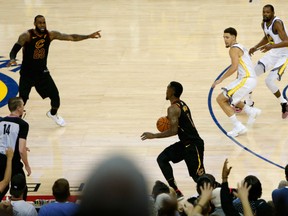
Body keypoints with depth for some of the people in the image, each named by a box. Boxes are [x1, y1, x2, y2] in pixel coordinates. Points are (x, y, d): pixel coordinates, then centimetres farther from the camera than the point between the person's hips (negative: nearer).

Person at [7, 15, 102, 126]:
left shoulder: (50, 34, -7)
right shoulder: (27, 36, -18)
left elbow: (71, 37, -6)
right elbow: (15, 49, -21)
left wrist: (89, 36, -12)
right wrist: (12, 59, -43)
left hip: (42, 72, 4)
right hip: (27, 73, -4)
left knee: (55, 96, 2)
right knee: (22, 99, -10)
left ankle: (53, 114, 34)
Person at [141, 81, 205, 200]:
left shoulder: (173, 109, -18)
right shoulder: (182, 104, 11)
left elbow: (174, 131, -25)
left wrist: (154, 135, -17)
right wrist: (169, 122, 16)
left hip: (193, 145, -10)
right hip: (186, 142, 10)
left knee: (199, 176, -5)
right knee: (162, 159, 10)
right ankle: (176, 192, 11)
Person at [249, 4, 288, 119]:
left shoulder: (277, 23, -25)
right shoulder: (264, 24, 1)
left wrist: (271, 46, -46)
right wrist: (256, 47, 11)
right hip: (272, 54, 9)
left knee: (269, 81, -20)